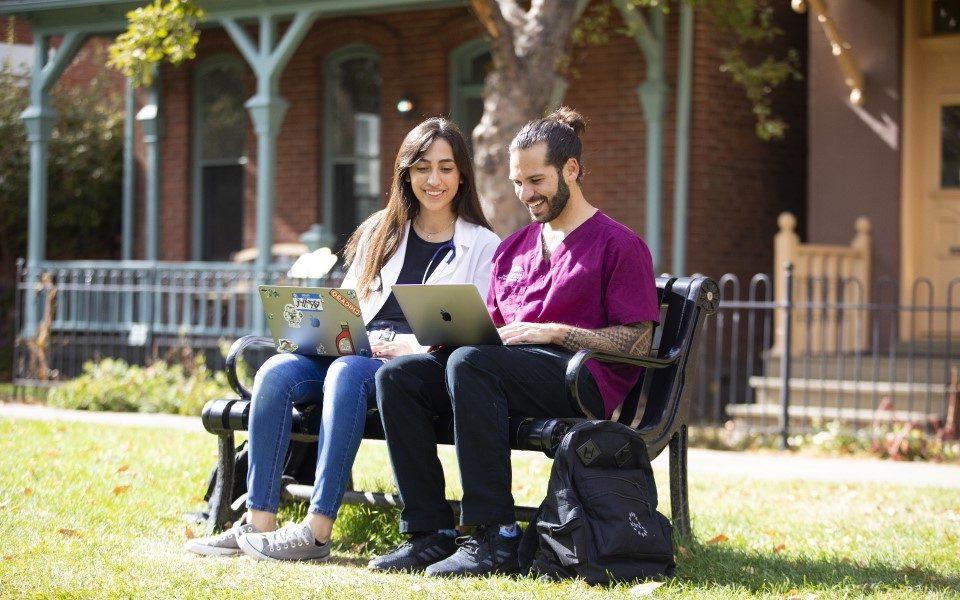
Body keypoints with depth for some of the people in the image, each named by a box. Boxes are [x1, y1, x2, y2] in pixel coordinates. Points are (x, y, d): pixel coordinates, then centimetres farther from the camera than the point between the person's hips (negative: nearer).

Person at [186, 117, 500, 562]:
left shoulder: (483, 246, 8)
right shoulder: (380, 232, 22)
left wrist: (413, 344, -16)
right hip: (356, 352, 5)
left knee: (347, 373, -37)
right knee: (276, 372, -25)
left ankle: (316, 531, -41)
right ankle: (258, 523, -29)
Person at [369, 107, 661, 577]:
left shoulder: (619, 245, 3)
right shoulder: (512, 248, 25)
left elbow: (638, 342, -5)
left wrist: (554, 332, -14)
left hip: (582, 377, -7)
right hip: (512, 368, 7)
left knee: (470, 363, -35)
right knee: (397, 376, -15)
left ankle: (495, 538, -35)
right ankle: (429, 533, -20)